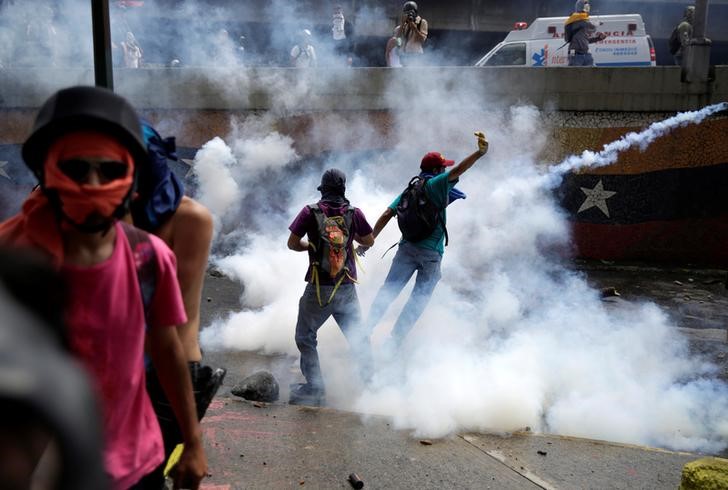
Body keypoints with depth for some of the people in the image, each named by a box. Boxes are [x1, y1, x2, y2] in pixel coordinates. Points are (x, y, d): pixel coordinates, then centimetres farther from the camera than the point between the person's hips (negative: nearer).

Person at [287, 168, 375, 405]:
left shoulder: (310, 212, -8)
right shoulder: (354, 213, -2)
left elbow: (292, 243, -3)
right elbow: (369, 242, 10)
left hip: (318, 289, -2)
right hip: (347, 288, 2)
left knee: (305, 337, 13)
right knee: (357, 336, 16)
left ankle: (315, 388, 11)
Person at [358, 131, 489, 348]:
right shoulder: (435, 184, -4)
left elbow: (386, 215, 7)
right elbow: (457, 171, -22)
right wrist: (480, 153, -31)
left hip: (407, 247, 5)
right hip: (431, 253, -5)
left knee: (388, 290, 9)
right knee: (418, 300, 6)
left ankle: (367, 329, 3)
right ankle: (394, 341, 7)